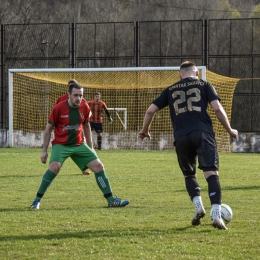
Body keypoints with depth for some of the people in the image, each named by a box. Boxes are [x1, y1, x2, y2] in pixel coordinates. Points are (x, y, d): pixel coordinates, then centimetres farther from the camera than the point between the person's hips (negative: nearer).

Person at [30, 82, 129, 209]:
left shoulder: (85, 108, -1)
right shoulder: (58, 108, -13)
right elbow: (48, 129, -3)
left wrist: (90, 148, 17)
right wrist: (44, 151, -3)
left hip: (79, 145, 5)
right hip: (60, 145, -5)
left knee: (99, 166, -4)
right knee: (54, 167, -29)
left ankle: (111, 200, 7)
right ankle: (37, 201, -19)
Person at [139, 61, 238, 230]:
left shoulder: (171, 90, 22)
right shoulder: (204, 85, 15)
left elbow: (151, 110, 19)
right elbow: (218, 108, 2)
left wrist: (145, 130, 35)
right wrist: (230, 130, 14)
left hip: (181, 137, 2)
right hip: (203, 133, -2)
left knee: (189, 174, 21)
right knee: (211, 173, -9)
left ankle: (198, 206, -1)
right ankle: (216, 215, -23)